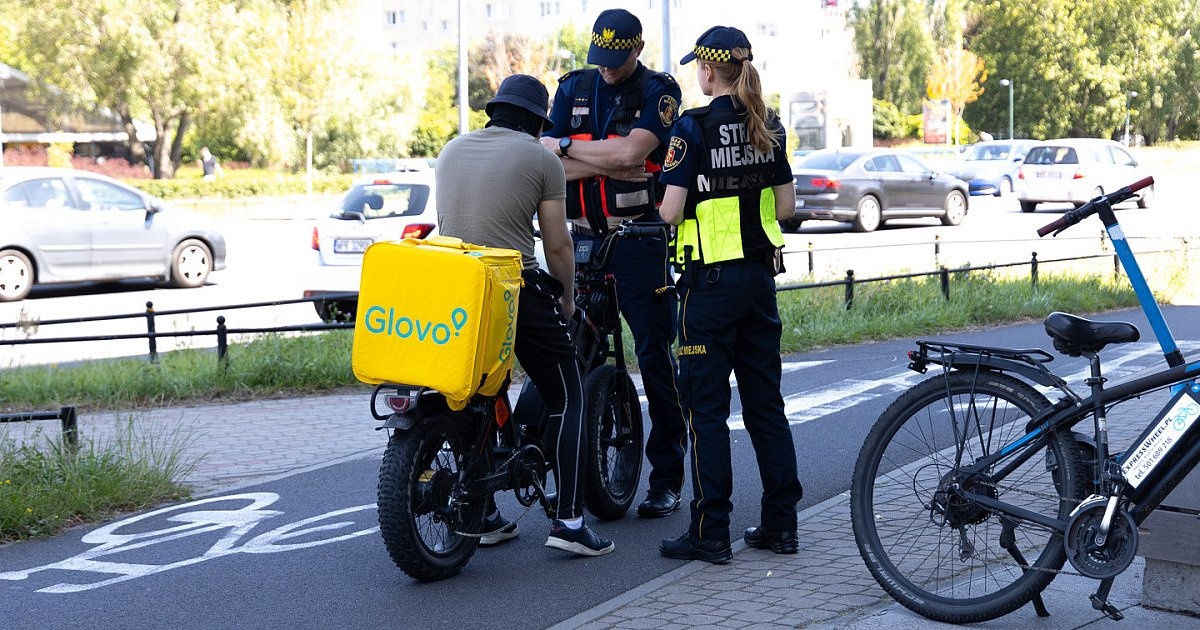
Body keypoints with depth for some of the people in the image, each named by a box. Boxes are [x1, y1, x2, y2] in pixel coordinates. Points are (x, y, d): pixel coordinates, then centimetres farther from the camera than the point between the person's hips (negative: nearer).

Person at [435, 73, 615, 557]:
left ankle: (483, 517, 19)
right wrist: (567, 298, 13)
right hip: (517, 290, -5)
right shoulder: (541, 158, -1)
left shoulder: (451, 150, 14)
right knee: (566, 399, 6)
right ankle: (568, 520, -2)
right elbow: (557, 245, -2)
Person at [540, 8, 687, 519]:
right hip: (583, 238, 4)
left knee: (655, 357, -1)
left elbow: (630, 152, -18)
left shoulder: (658, 92, -2)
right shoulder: (573, 88, 9)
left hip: (640, 241, -4)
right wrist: (608, 162, -13)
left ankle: (667, 477, 6)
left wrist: (567, 147, -7)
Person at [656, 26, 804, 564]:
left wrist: (665, 210, 6)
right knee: (765, 401, 12)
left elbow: (671, 211, -15)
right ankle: (780, 523, 17)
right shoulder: (768, 127, 6)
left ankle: (710, 533, 2)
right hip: (760, 275, 6)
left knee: (706, 407, 0)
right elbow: (786, 206, 9)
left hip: (711, 279, -6)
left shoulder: (693, 128, -12)